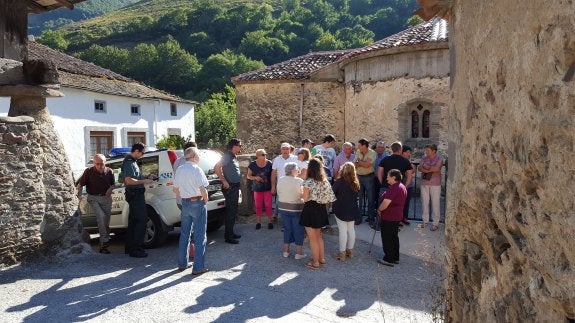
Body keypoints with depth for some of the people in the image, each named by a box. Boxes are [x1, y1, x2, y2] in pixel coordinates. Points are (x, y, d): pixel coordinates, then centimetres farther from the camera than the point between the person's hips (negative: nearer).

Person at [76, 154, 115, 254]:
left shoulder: (109, 171, 3)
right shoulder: (89, 172, -3)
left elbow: (113, 183, 16)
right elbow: (79, 184, 3)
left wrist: (110, 189, -5)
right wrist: (79, 193, -14)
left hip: (106, 198, 3)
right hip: (94, 198, -3)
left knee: (106, 222, 4)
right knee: (101, 216, -27)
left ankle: (103, 246, 15)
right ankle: (104, 240, -23)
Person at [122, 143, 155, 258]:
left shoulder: (132, 161, 17)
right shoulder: (129, 162, -15)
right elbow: (128, 180, -24)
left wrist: (146, 178, 17)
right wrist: (144, 181, -20)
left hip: (135, 195, 11)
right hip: (135, 195, -11)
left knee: (133, 221, 14)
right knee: (142, 220, -10)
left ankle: (130, 247, 22)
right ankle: (135, 249, -8)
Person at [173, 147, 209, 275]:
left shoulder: (179, 170, 8)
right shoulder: (196, 169, -14)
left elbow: (176, 189, 14)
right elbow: (203, 189, -19)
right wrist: (205, 200, -4)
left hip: (185, 203, 7)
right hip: (197, 203, -7)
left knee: (184, 234, 17)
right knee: (199, 236, 0)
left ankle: (182, 264, 26)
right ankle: (198, 267, 2)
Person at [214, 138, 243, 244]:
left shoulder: (234, 157, 14)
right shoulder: (227, 156, -15)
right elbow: (216, 168, -25)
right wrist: (224, 181, -23)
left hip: (235, 187, 10)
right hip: (230, 187, -10)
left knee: (233, 211, 16)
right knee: (230, 211, -6)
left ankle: (230, 233, 26)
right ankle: (228, 236, 0)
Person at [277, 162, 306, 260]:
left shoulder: (280, 180, -1)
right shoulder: (299, 181, -17)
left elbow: (278, 193, 7)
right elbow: (303, 195, -13)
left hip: (283, 208, 5)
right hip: (296, 209, -5)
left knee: (287, 229, 16)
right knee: (298, 230, 7)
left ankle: (286, 251, 21)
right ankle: (298, 252, 12)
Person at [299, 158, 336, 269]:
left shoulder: (308, 182, -19)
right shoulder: (325, 181, 0)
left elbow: (305, 199, -16)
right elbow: (328, 198, 2)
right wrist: (323, 208, 13)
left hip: (310, 210, -7)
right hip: (321, 210, 7)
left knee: (313, 238, 6)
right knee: (319, 236, 23)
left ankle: (315, 262, 16)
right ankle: (322, 258, 31)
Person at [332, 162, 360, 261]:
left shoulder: (339, 182, -17)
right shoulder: (356, 182, -1)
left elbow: (332, 194, -10)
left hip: (341, 210, -5)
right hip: (353, 209, 5)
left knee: (343, 231, 0)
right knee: (351, 229, 14)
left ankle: (342, 253, 6)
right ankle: (350, 250, 25)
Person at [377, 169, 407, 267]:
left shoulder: (393, 188, -23)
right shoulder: (402, 187, 11)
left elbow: (385, 203, -28)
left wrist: (379, 209, -10)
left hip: (389, 218, -10)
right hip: (397, 216, 10)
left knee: (387, 239, 1)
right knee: (394, 237, 18)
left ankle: (389, 259, 9)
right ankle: (395, 258, 26)